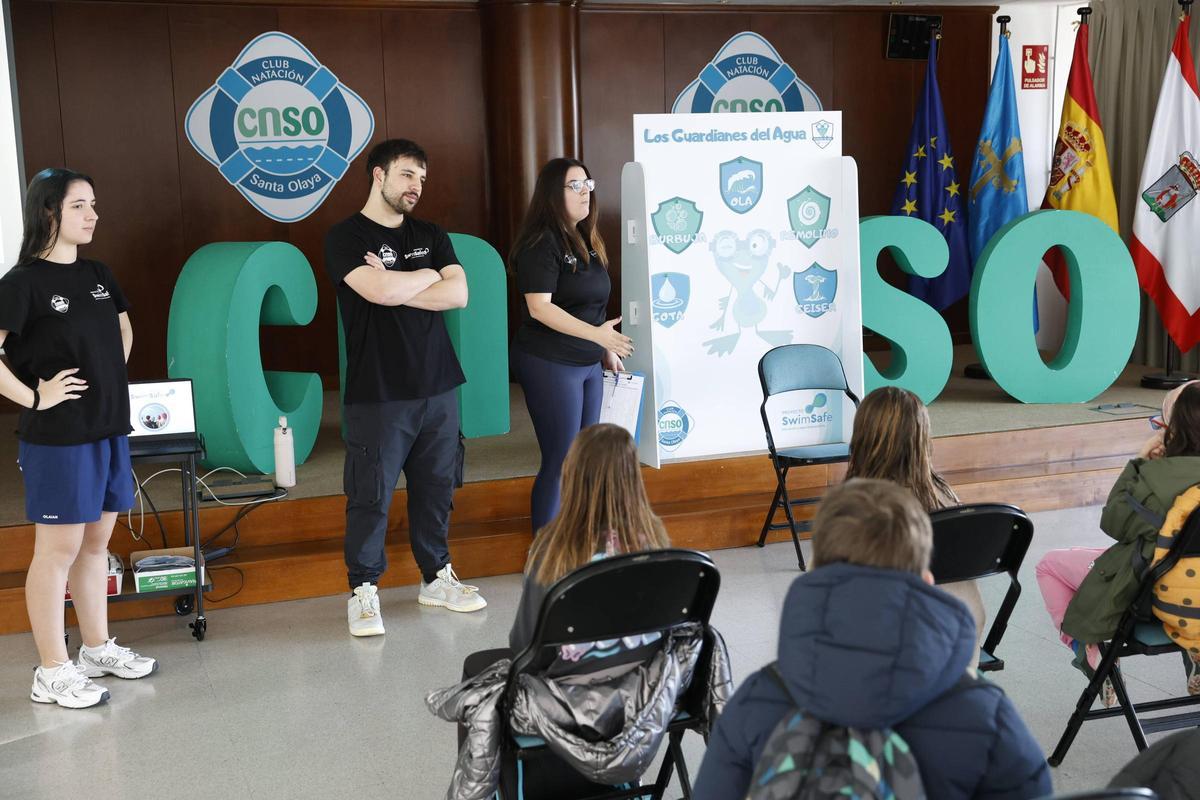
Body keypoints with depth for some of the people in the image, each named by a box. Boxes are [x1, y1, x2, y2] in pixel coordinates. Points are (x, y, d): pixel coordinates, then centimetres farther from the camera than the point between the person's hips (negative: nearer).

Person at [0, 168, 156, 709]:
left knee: (96, 543, 16)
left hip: (110, 429, 7)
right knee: (58, 550, 1)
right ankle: (53, 672, 11)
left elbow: (124, 330, 26)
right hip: (58, 438, -7)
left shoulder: (97, 274, 9)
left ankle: (98, 648, 29)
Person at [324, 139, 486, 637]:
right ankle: (364, 591, 11)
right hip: (378, 394, -5)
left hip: (437, 388, 5)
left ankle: (436, 578, 25)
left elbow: (458, 294, -2)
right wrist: (429, 275, -4)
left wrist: (395, 286, -11)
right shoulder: (346, 237, -3)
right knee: (371, 497, -1)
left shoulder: (430, 236, 13)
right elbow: (378, 291, -21)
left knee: (436, 488, 11)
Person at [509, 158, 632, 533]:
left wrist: (607, 348, 20)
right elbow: (539, 308, -22)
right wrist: (596, 333, -27)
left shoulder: (586, 240, 11)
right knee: (561, 462, -5)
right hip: (550, 365, -8)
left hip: (588, 364, 8)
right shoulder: (541, 242, -14)